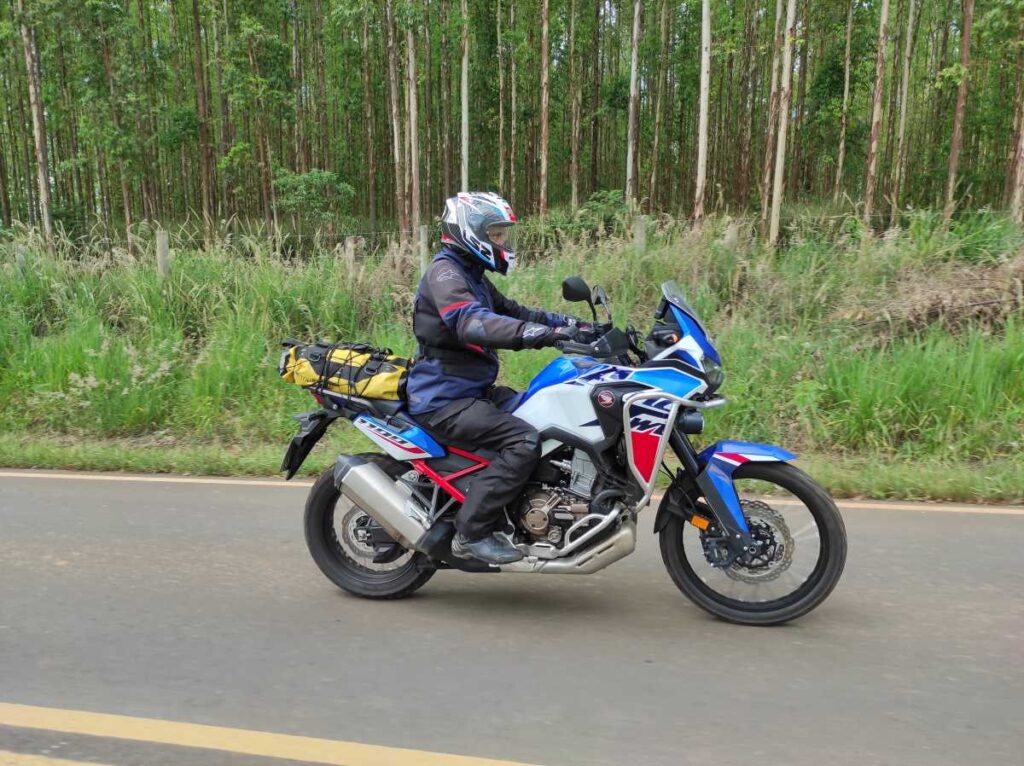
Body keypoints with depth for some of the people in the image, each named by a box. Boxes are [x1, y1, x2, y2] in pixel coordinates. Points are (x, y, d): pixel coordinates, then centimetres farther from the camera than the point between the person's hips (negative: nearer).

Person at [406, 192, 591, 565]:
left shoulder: (473, 277, 19)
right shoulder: (444, 272, -14)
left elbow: (513, 312, 21)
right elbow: (472, 323, -33)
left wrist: (576, 324, 10)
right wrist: (542, 333, -43)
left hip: (475, 391, 10)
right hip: (443, 400, -10)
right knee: (524, 441, -25)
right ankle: (471, 533, -17)